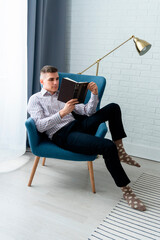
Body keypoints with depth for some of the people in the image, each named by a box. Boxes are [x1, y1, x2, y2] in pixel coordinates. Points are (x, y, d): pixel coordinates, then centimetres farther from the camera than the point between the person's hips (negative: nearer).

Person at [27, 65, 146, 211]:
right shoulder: (35, 99, 9)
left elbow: (88, 112, 15)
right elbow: (40, 126, -8)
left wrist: (94, 94, -4)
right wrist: (62, 113, -18)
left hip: (79, 125, 7)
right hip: (62, 135, -7)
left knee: (113, 108, -5)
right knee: (108, 146, -28)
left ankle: (120, 151, -1)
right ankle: (126, 190, -14)